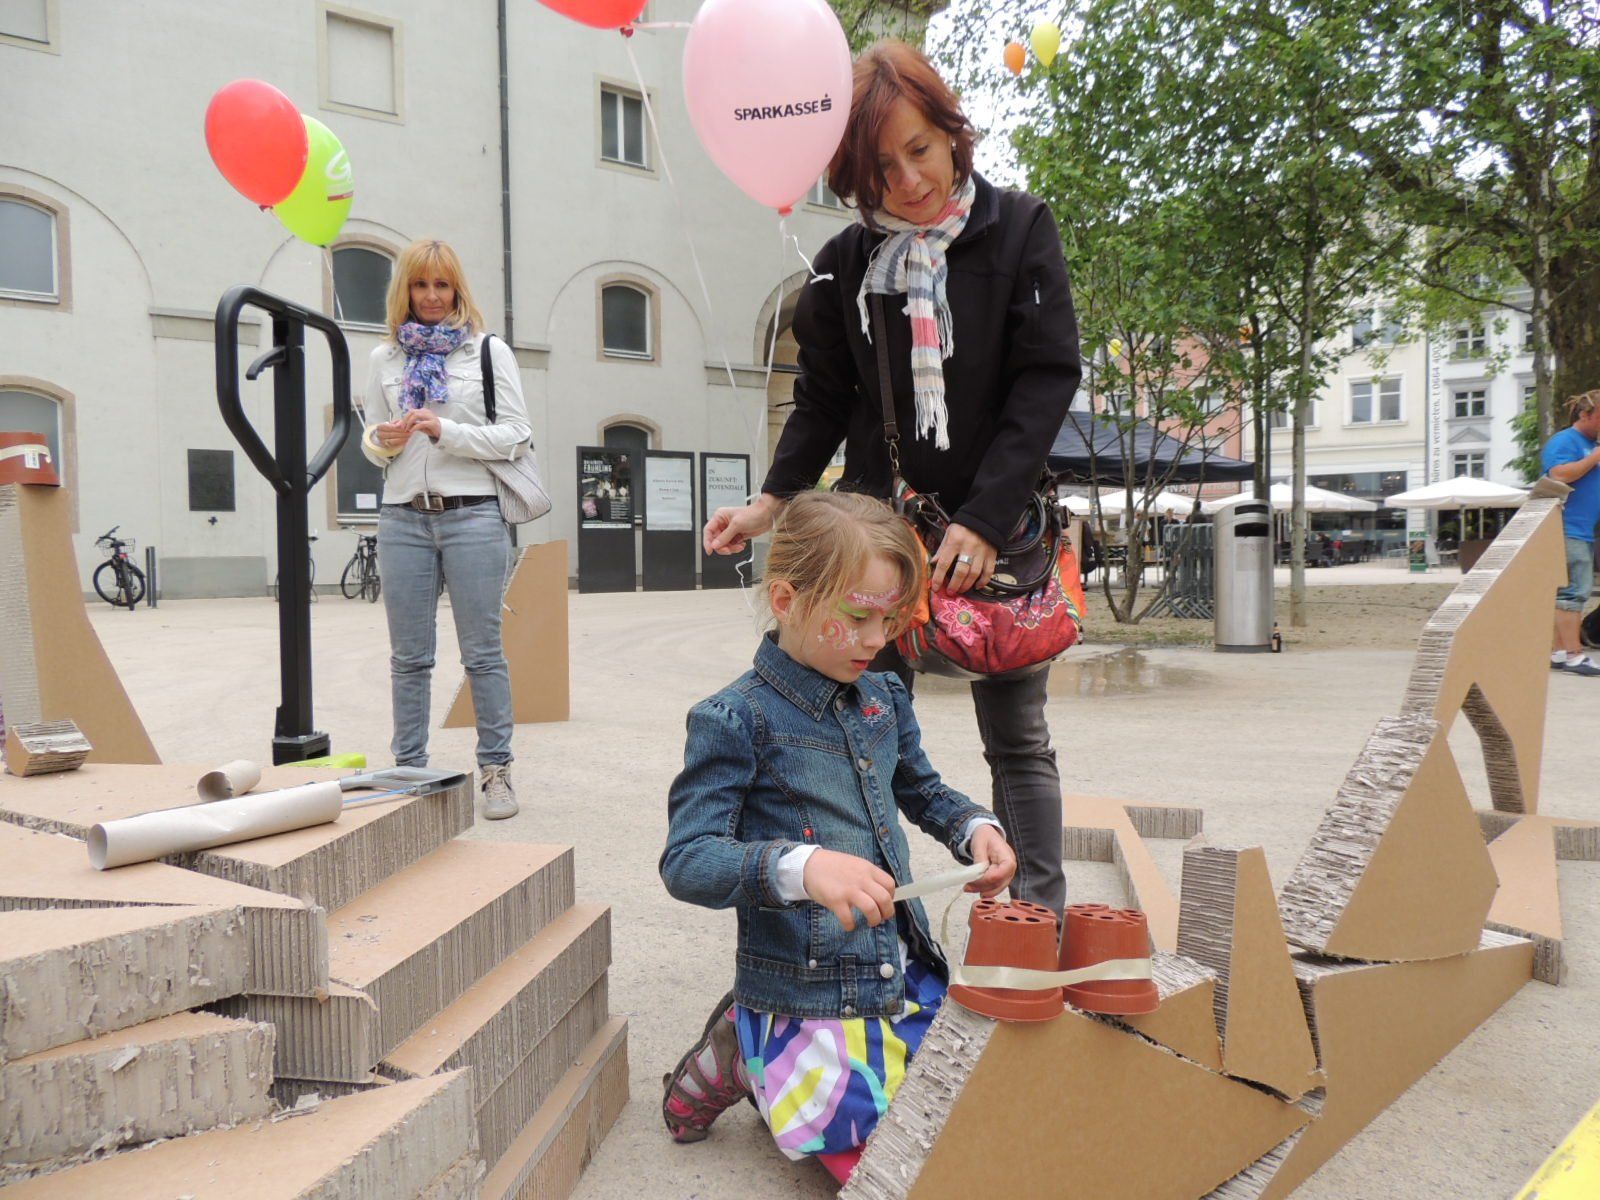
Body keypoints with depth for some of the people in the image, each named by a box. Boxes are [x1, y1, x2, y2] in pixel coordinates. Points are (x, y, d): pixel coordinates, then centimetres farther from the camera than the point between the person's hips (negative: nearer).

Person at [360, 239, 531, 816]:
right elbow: (371, 439, 20)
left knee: (483, 652, 0)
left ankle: (495, 769, 8)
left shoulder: (490, 351, 6)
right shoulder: (384, 358, 15)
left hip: (473, 514, -3)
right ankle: (409, 769, 16)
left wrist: (446, 431, -13)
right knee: (409, 657, 7)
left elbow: (516, 434, -1)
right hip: (403, 518, 3)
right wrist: (383, 439, -4)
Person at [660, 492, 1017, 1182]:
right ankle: (740, 1057, 12)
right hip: (807, 991, -7)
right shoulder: (736, 720, -16)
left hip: (906, 971, 7)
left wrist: (972, 828, 0)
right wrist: (800, 866, -37)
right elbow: (685, 861, -21)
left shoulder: (883, 698, 5)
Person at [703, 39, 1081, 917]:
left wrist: (984, 519, -17)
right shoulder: (846, 263, 4)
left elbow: (1046, 380, -8)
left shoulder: (1018, 230, -2)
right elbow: (824, 401, 9)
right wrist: (772, 501, -7)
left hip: (1001, 528, -1)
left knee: (1018, 738, 6)